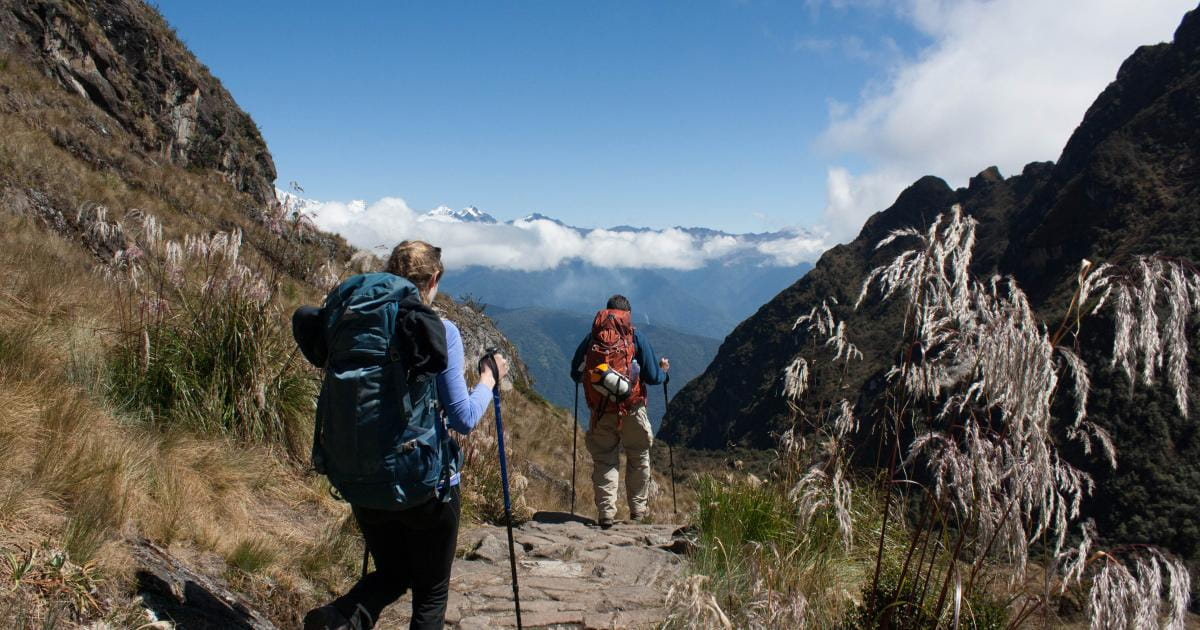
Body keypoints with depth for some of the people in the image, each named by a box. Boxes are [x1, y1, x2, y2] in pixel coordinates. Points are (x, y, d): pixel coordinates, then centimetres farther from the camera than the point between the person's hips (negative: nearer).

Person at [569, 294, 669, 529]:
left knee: (604, 461, 10)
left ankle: (605, 512, 2)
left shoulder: (591, 338, 2)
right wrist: (663, 370, 18)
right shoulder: (636, 338, -3)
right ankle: (638, 509, 23)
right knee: (638, 458, 17)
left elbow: (575, 374, 6)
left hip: (600, 412, 1)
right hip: (631, 411, -1)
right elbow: (652, 377, -4)